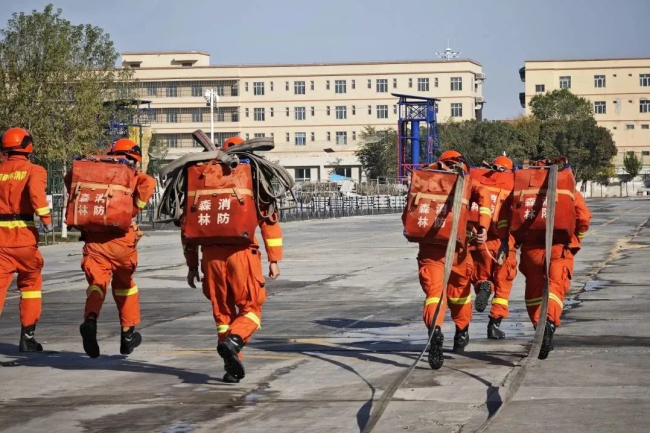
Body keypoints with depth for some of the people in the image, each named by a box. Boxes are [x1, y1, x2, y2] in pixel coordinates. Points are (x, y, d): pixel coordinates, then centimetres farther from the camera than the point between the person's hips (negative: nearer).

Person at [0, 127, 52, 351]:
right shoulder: (34, 170, -2)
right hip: (23, 234, -2)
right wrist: (46, 218, -17)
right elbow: (36, 192, -20)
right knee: (31, 282, 14)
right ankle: (27, 336, 16)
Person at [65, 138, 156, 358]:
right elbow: (148, 183, -15)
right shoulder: (131, 175, 4)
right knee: (124, 283, 20)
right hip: (121, 239, -1)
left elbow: (71, 177, 4)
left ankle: (90, 319, -32)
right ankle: (128, 334, 27)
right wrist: (134, 209, -6)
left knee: (97, 282, -1)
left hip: (94, 237, 1)